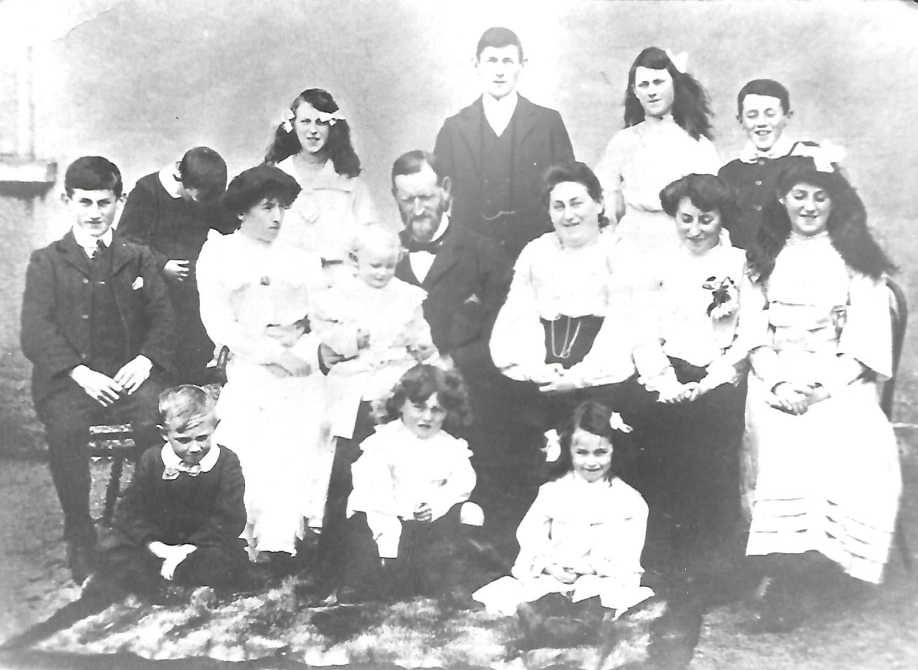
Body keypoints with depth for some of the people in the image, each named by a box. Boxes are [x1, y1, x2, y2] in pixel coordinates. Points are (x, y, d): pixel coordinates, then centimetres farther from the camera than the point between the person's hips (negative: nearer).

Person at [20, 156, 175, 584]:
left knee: (161, 421, -31)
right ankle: (78, 535, -14)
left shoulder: (138, 259, 18)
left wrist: (145, 360, -11)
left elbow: (162, 317, 9)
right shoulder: (46, 262, 12)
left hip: (129, 373, 1)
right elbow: (36, 331, -1)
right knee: (64, 428, -33)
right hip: (68, 376, -1)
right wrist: (80, 373, -16)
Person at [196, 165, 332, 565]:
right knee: (248, 438, -26)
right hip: (244, 364, -1)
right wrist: (272, 353, -9)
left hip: (300, 365, 1)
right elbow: (217, 322, 2)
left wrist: (299, 332, -7)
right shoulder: (218, 252, 13)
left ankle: (277, 541, -26)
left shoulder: (301, 253, 20)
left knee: (302, 435, -24)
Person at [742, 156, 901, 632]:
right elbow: (755, 332, 9)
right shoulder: (765, 259, 15)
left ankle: (792, 577, -24)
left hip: (841, 382, -1)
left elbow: (865, 338, 1)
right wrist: (777, 383, -9)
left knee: (845, 445, -31)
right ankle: (781, 567, -22)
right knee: (781, 445, -31)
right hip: (776, 382, 1)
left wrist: (824, 388, -13)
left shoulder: (857, 258, 9)